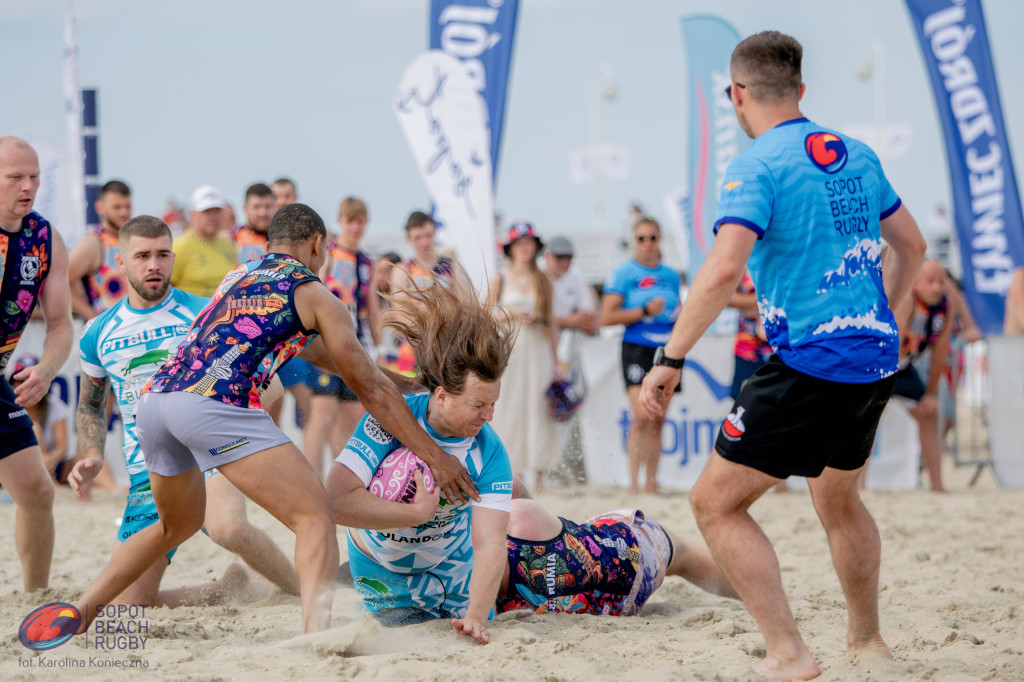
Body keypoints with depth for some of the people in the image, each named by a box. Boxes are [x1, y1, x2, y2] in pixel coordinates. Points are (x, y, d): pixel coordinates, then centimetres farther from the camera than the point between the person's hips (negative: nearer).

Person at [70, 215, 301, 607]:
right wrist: (93, 457, 5)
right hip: (147, 475, 4)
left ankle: (302, 589, -16)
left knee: (228, 527, -40)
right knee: (127, 606, -4)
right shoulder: (99, 333, 8)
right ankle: (235, 587, 17)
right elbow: (90, 406, 22)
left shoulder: (203, 314, 0)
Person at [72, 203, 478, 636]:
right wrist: (434, 457, 19)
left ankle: (78, 612, 25)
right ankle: (315, 633, -28)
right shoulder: (314, 295, 12)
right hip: (214, 402, -7)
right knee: (314, 517, -6)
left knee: (177, 524, 30)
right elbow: (370, 389, 13)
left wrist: (406, 386, 51)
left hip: (154, 398, 8)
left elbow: (309, 346, 44)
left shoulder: (239, 276, 32)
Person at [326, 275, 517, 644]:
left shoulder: (489, 452, -28)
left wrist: (476, 617, -51)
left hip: (451, 563, 2)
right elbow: (336, 501, -44)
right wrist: (418, 512, -43)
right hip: (383, 567, -2)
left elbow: (491, 545, -36)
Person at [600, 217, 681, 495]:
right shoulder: (624, 273, -2)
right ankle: (634, 482, -12)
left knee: (658, 420, 7)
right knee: (642, 417, -16)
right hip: (637, 349, -5)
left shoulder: (670, 275, 14)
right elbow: (607, 317, -8)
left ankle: (651, 483, 13)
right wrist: (645, 311, -14)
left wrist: (679, 315, 6)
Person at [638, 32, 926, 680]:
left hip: (810, 364, -8)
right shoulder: (856, 154, 11)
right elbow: (911, 246, 21)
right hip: (876, 359, 8)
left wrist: (669, 360, -18)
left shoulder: (757, 166, -11)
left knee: (716, 503, -1)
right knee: (839, 498, 29)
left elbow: (724, 270, -23)